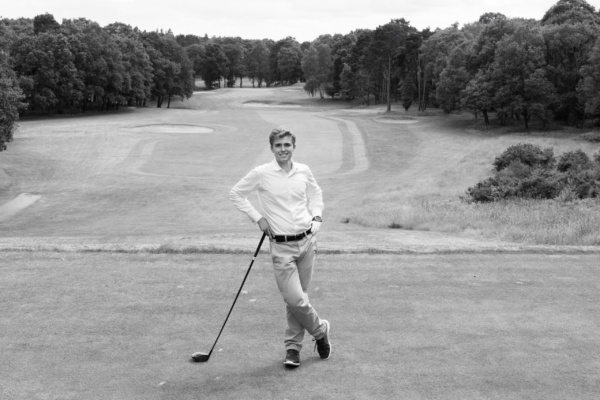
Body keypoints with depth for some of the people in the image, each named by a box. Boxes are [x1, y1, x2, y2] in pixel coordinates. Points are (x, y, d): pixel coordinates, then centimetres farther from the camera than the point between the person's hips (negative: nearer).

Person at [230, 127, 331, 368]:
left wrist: (316, 216, 9)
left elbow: (316, 193, 24)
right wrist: (257, 218, -1)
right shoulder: (261, 174, -6)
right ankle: (320, 330, 17)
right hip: (281, 246, -3)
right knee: (295, 299, -10)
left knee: (298, 298, 7)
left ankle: (293, 346, 23)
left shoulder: (304, 171, 5)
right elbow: (236, 194, 5)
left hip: (307, 241, 3)